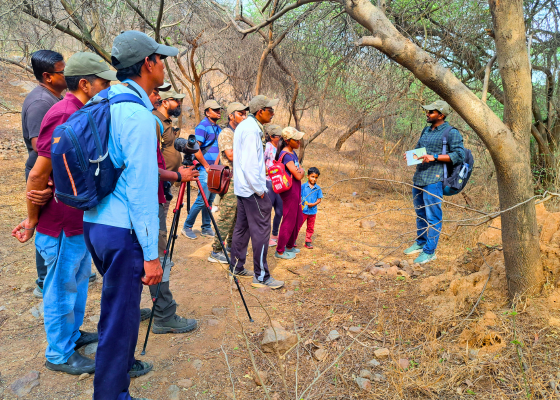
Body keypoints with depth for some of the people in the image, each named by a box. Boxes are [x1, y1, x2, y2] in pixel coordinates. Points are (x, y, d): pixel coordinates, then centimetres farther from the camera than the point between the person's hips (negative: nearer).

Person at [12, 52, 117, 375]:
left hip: (81, 221, 9)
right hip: (62, 226, -9)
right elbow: (38, 174, -21)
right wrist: (32, 220, -11)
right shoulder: (64, 115, -22)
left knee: (78, 281, 22)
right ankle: (60, 354, 23)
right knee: (62, 288, 6)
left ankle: (72, 333, 40)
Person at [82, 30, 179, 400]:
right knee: (119, 317, 3)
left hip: (95, 222, 10)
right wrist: (151, 253, -18)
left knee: (122, 302, 25)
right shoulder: (138, 114, -18)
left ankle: (124, 364, 45)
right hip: (123, 231, -10)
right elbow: (141, 189, -22)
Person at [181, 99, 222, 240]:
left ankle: (206, 228, 20)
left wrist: (216, 165, 7)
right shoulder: (203, 126, -9)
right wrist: (207, 166, -13)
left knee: (210, 200, 11)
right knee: (202, 199, -8)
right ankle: (187, 227, 6)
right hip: (205, 170, -8)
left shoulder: (218, 128, 16)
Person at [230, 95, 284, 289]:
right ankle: (261, 276, 1)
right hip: (252, 189, -10)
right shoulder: (251, 130, -18)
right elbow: (250, 165, -24)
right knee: (261, 231, -5)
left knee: (242, 227, 16)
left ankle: (237, 267, 26)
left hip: (242, 188, 10)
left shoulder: (244, 126, 14)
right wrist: (259, 190, -16)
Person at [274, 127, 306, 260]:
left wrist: (299, 171, -3)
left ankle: (289, 246, 33)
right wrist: (301, 171, -1)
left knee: (298, 220, 18)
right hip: (289, 190, -10)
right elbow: (298, 176, -19)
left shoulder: (292, 152, 11)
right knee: (289, 221, -1)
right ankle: (280, 251, 12)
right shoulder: (286, 155, -19)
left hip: (296, 190, 10)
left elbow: (301, 172, 15)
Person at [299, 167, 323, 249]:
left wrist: (313, 204, -14)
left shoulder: (318, 188, 0)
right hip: (303, 210, -2)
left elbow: (319, 199, 2)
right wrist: (300, 205, -15)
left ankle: (308, 241, 25)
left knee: (310, 228, 11)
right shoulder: (303, 186, -5)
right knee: (298, 225, 4)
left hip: (313, 211, 2)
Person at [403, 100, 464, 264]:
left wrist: (434, 157, -21)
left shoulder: (451, 133, -7)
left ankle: (429, 252, 5)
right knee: (420, 213, 17)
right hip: (418, 177, 8)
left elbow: (459, 155, -13)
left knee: (432, 216, -3)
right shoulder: (426, 130, 17)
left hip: (434, 180, -8)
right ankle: (420, 243, 32)